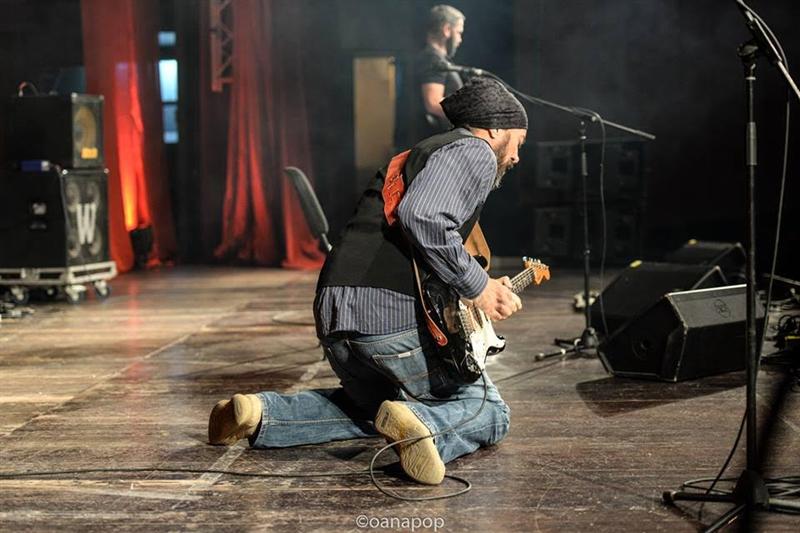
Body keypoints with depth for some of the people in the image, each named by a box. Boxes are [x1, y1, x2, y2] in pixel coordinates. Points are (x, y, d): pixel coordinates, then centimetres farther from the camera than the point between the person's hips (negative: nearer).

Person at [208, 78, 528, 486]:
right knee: (488, 413, 9)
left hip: (333, 315, 8)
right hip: (392, 315, -8)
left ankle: (259, 415, 13)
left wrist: (491, 293, 30)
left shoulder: (419, 154, 30)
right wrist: (477, 287, -9)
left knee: (372, 405, 33)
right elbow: (422, 219, -19)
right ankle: (422, 426, -23)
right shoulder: (474, 151, 1)